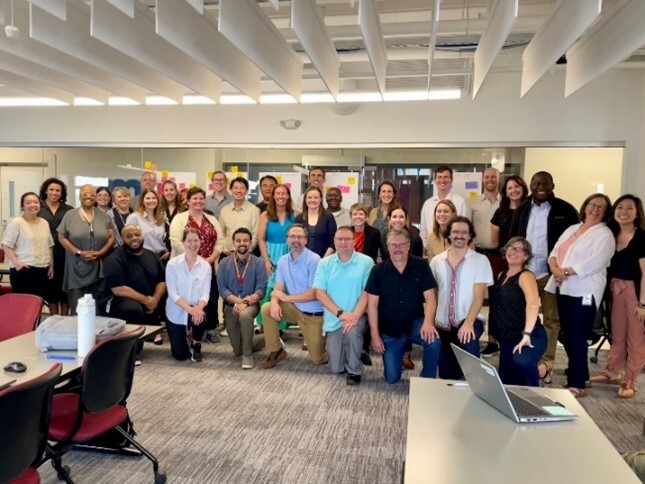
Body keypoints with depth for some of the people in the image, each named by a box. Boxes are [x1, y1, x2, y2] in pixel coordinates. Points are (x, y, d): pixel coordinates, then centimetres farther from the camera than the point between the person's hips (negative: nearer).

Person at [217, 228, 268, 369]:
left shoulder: (258, 263, -4)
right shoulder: (224, 263, 0)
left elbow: (261, 289, -12)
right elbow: (222, 288, -7)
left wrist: (245, 302, -27)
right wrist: (238, 301, -21)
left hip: (251, 304, -2)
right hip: (231, 305, 3)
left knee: (245, 315, -40)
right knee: (237, 351, 6)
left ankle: (248, 354, -19)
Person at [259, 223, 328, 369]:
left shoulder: (314, 260, -21)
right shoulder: (283, 261, -2)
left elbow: (314, 294, -22)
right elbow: (278, 288, -2)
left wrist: (286, 298, -21)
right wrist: (275, 302, -24)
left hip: (314, 313, -5)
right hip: (295, 308, 5)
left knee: (318, 359, -1)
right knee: (266, 309, -19)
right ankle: (276, 351, -2)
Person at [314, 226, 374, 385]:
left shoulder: (366, 262, -5)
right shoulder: (325, 263, 0)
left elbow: (367, 293, -9)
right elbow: (319, 293, -6)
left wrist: (355, 315, -23)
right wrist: (340, 313, -17)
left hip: (357, 315, -2)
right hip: (333, 319, 2)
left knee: (353, 332, -37)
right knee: (335, 369, 4)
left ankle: (354, 370, -9)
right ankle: (356, 351, 39)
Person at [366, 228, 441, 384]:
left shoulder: (421, 266, -7)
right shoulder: (378, 271, -7)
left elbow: (429, 297, -9)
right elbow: (372, 304, -5)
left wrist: (428, 322, -26)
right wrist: (375, 335, -8)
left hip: (415, 323, 0)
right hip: (389, 330, 1)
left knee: (434, 341, -32)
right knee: (392, 378, 2)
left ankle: (427, 380, -5)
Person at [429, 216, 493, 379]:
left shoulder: (480, 260, -3)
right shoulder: (436, 261, 5)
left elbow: (479, 295, -10)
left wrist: (468, 322, -23)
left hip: (469, 320, -3)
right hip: (442, 323, 3)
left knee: (468, 342, -36)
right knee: (446, 375, 2)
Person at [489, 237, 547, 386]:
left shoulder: (525, 276, -12)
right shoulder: (502, 275, 12)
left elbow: (533, 304, -29)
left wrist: (526, 334, -38)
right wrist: (495, 333, 15)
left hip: (529, 337, -8)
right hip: (507, 338, 8)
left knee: (521, 361, -35)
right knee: (506, 382, 8)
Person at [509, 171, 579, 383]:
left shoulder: (565, 210, -4)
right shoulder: (522, 209, 9)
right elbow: (512, 239, 11)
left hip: (551, 273, -3)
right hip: (524, 272, 4)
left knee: (551, 319, 6)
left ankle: (546, 363, 13)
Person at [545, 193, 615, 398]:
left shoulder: (604, 234, -3)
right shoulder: (572, 229, 18)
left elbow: (594, 262, -17)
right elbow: (555, 252, 11)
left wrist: (567, 271, -17)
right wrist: (555, 268, -9)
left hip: (584, 292, -7)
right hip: (563, 289, 7)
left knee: (577, 338, -4)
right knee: (567, 335, 11)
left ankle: (577, 383, 5)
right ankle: (579, 374, 26)